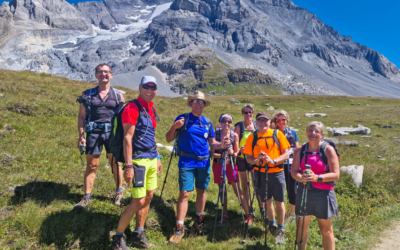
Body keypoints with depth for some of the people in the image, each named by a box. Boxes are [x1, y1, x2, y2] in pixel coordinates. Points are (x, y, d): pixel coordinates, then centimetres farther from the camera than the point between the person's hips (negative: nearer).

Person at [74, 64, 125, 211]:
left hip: (112, 133, 0)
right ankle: (87, 196, 15)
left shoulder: (118, 96, 9)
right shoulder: (88, 94, 9)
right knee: (91, 166, 4)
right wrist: (81, 136, -2)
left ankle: (119, 193, 22)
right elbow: (81, 116, 7)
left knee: (115, 164, 6)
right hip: (93, 132, 0)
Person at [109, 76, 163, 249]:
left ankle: (138, 235, 26)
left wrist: (157, 157, 19)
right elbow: (127, 138, -17)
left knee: (149, 196, 13)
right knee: (138, 201, -7)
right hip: (139, 160, -9)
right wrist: (128, 165, -22)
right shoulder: (132, 108, -12)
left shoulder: (151, 109, 14)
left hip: (152, 160, 9)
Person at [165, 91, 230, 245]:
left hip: (204, 162, 4)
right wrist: (174, 127, -21)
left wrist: (221, 145, -7)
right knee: (184, 193, -7)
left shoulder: (207, 122, 11)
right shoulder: (183, 118, 0)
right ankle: (179, 228, 3)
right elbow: (169, 139, -2)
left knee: (201, 191, 12)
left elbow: (212, 143, 14)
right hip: (187, 162, -4)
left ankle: (199, 222, 28)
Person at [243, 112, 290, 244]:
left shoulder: (277, 134, -1)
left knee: (279, 202, 4)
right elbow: (248, 158, 3)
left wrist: (273, 161, -19)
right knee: (267, 201, 13)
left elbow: (286, 154, -3)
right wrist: (257, 160, -19)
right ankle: (272, 224, 37)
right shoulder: (252, 137, 3)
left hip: (276, 172, -1)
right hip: (260, 173, 2)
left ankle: (280, 230, 22)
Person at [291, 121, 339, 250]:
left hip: (323, 193, -3)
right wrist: (300, 177, -24)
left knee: (326, 230, 11)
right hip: (303, 192, 3)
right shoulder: (300, 150, 2)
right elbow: (294, 171, -1)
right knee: (301, 226, 15)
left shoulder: (328, 150, -8)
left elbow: (336, 174, -11)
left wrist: (317, 178, -26)